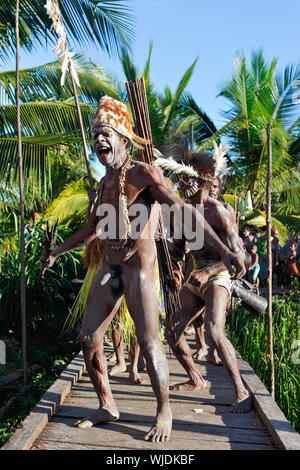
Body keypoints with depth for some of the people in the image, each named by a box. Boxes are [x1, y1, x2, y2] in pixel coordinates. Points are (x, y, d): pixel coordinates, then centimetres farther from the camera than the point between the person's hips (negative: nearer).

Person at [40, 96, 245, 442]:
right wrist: (57, 252, 35)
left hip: (138, 267, -7)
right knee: (88, 338, 6)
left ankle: (164, 412, 17)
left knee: (148, 343, -4)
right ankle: (107, 406, 23)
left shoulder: (142, 173, -9)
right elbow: (92, 229, 26)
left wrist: (222, 249, -31)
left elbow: (182, 210, -20)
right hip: (108, 268, 7)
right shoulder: (104, 183, 13)